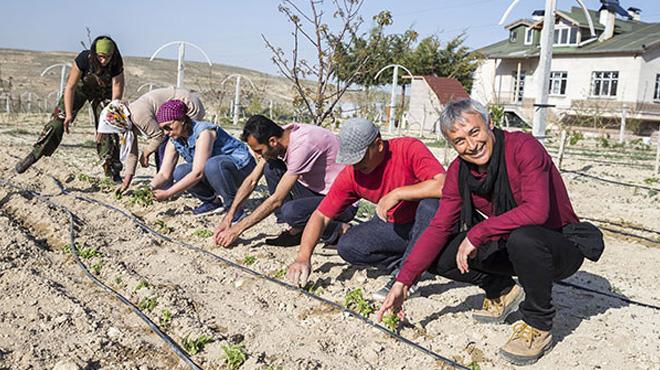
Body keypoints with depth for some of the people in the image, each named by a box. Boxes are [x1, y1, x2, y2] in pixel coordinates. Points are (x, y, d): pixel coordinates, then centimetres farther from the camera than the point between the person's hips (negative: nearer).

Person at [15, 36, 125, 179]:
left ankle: (112, 170, -2)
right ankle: (35, 154, -7)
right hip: (80, 86, 0)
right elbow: (70, 87, -28)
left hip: (103, 92, 1)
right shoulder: (83, 59, -33)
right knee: (59, 119, -14)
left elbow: (116, 97, -29)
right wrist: (69, 114, -32)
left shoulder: (117, 66, -32)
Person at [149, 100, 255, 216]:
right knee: (180, 173, -17)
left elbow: (198, 173, -33)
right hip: (215, 170, 7)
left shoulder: (203, 132, -27)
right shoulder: (174, 141, -3)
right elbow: (164, 174, -5)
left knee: (212, 165, -39)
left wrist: (167, 194, -31)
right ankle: (213, 201, 3)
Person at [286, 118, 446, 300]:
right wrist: (303, 257, -23)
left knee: (431, 203, -37)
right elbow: (321, 216, -10)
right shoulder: (351, 174, -12)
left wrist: (397, 193, -35)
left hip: (425, 224, -3)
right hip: (393, 226, 4)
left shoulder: (409, 148, -23)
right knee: (347, 247, -18)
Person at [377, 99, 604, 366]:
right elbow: (440, 227, -7)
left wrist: (477, 233, -32)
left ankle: (538, 327, -14)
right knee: (438, 257, -10)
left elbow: (536, 210, -36)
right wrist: (403, 282, -15)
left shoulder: (523, 147, -23)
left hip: (562, 248, -5)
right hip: (509, 246, 6)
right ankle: (501, 291, 14)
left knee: (523, 238, -40)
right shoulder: (459, 171, -5)